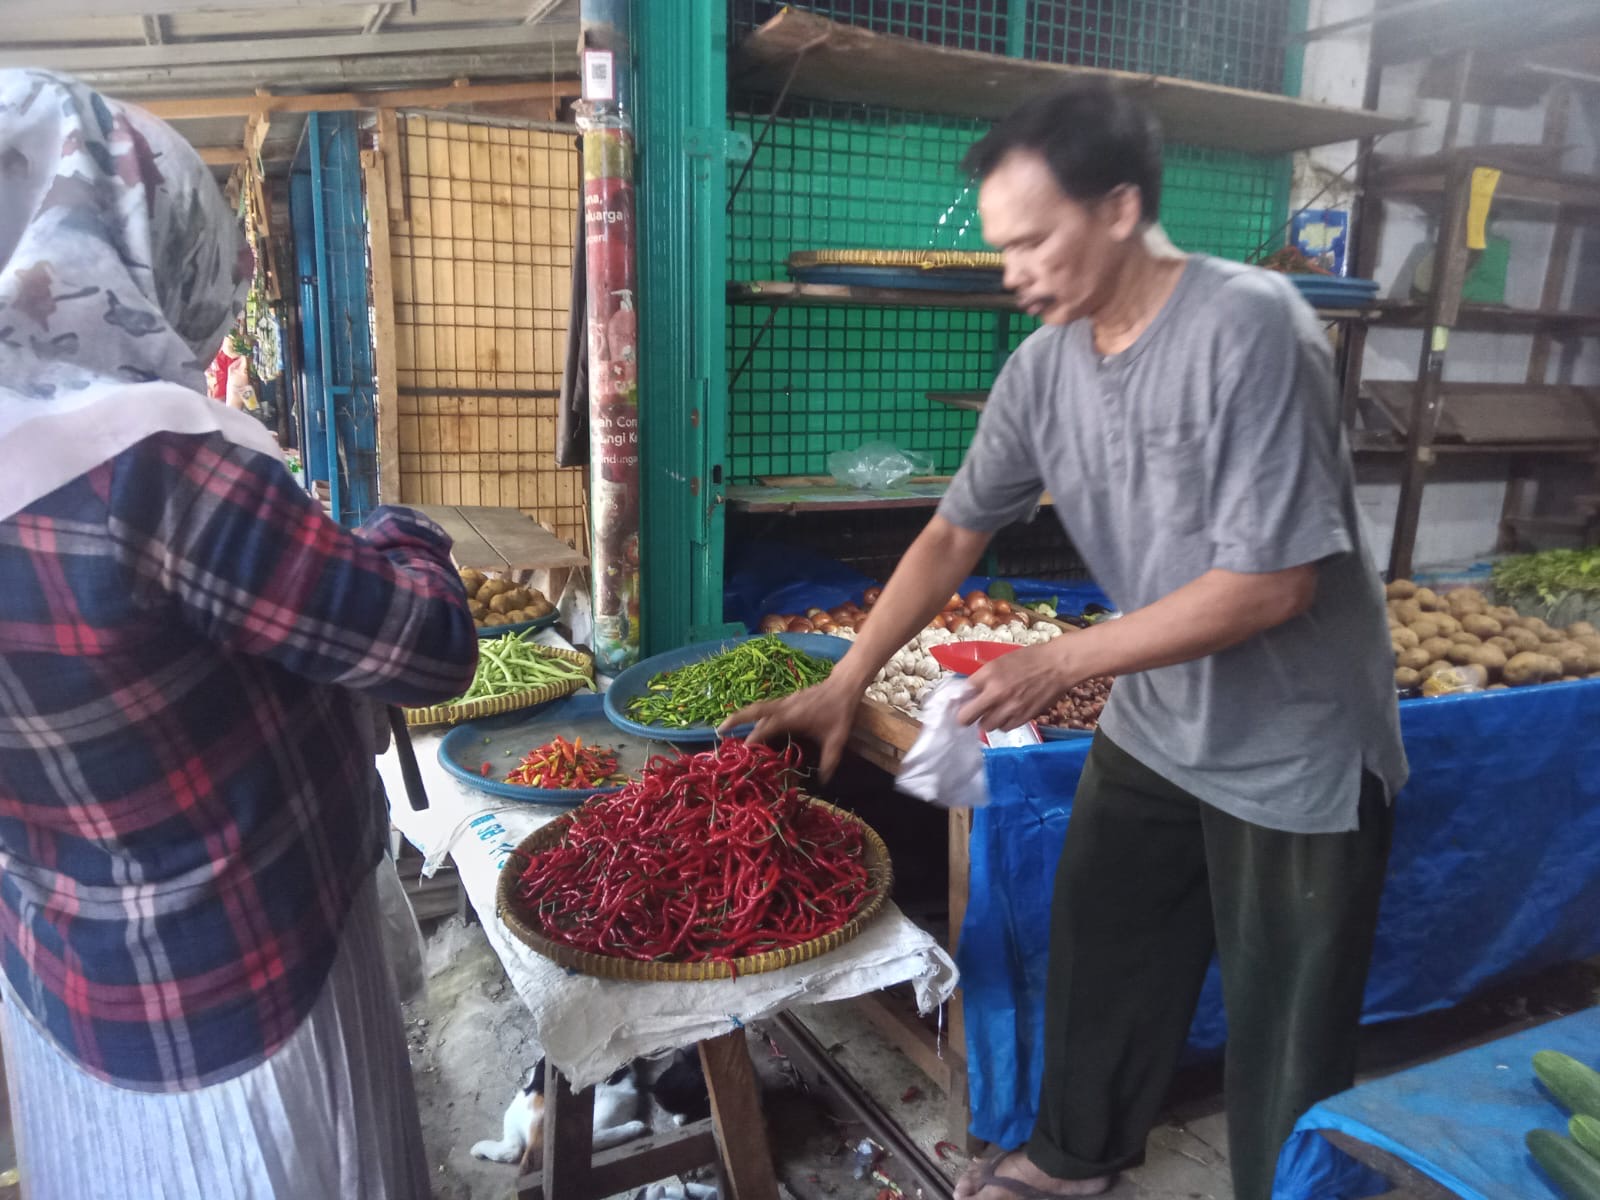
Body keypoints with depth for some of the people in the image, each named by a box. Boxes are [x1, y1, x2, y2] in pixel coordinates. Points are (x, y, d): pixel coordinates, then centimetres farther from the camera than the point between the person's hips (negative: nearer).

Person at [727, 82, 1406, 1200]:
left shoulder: (1247, 326, -24)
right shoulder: (1046, 361, -5)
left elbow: (1271, 581, -26)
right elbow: (956, 531, 2)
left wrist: (1062, 663, -22)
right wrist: (844, 684, -1)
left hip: (1295, 755, -6)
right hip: (1152, 728, 6)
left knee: (1284, 1035, 10)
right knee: (1100, 961, 20)